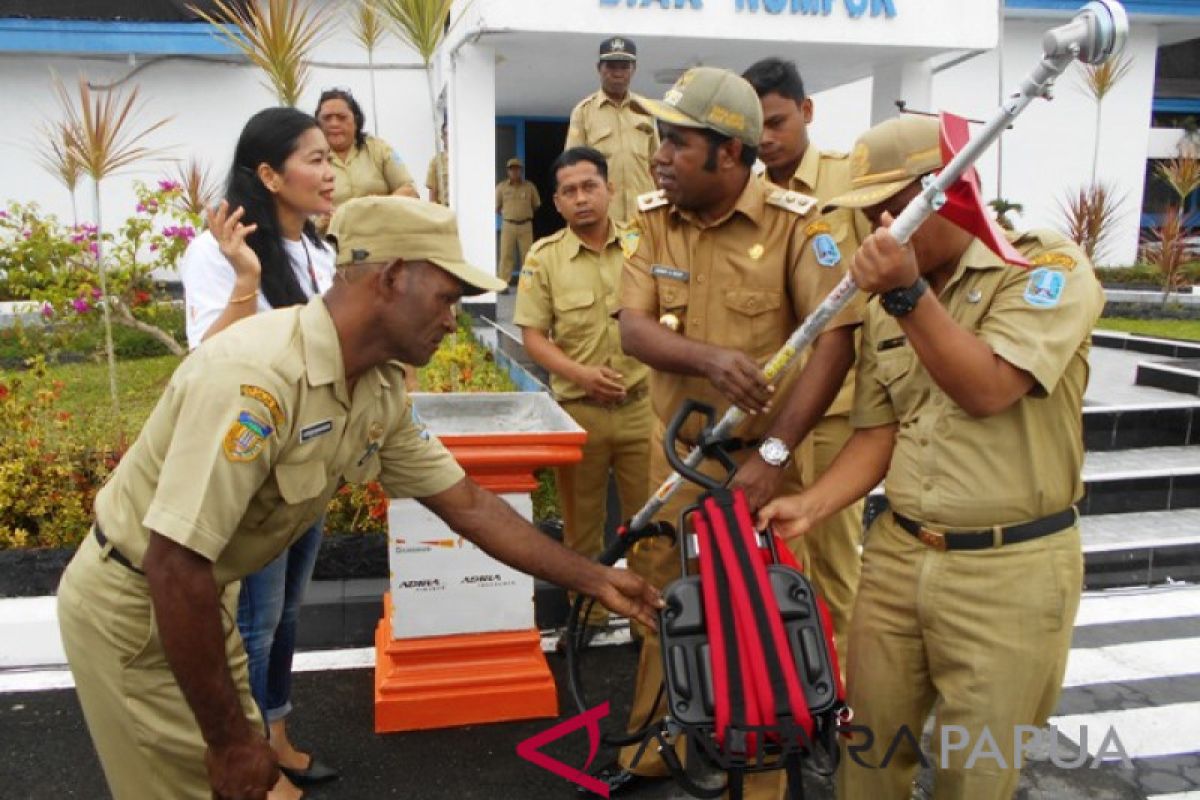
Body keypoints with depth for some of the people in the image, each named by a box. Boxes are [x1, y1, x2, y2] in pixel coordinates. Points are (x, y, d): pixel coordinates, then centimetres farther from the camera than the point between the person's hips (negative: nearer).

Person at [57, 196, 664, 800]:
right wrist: (230, 739, -22)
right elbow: (174, 566, -32)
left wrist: (597, 581, 4)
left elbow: (468, 505, 2)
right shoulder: (256, 375, -33)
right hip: (134, 609, -7)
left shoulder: (381, 393, -6)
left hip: (204, 597, 7)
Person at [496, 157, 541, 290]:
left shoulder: (529, 187, 3)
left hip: (526, 225, 1)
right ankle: (503, 284, -1)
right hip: (508, 225, -1)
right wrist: (507, 215, 10)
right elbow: (496, 207, 10)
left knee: (527, 255, 3)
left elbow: (536, 205, 14)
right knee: (506, 254, -4)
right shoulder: (501, 187, 2)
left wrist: (525, 213, 13)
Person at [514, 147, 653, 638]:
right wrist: (579, 373, -16)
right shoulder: (544, 257, 0)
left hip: (641, 403, 0)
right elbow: (532, 336, -2)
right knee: (581, 519, 13)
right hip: (577, 409, 0)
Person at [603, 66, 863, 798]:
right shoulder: (653, 218, 0)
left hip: (762, 454, -4)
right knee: (662, 602, 17)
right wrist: (708, 359, -30)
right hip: (676, 452, 4)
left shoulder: (796, 223, -13)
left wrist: (774, 453, -24)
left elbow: (835, 343, -18)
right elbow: (634, 327, -9)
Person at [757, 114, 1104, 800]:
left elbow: (987, 390, -21)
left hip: (1010, 567, -4)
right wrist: (810, 507, -6)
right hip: (897, 553, 5)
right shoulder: (887, 302, 9)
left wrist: (909, 295, -26)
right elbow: (879, 432, 7)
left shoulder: (1050, 267, -9)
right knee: (871, 741, 13)